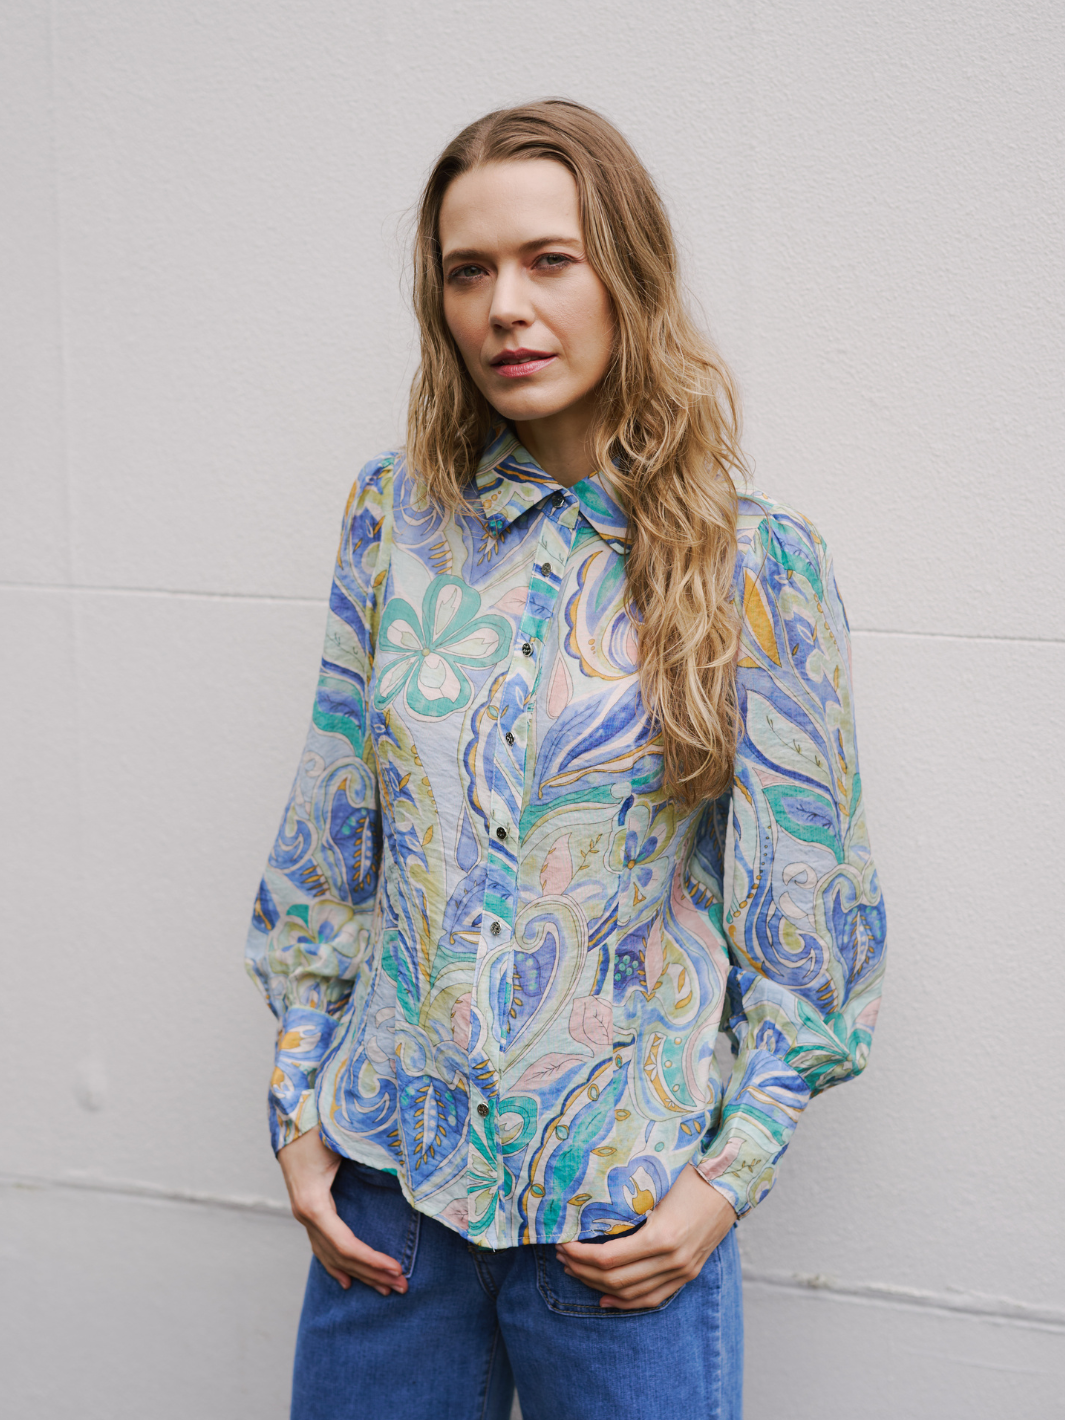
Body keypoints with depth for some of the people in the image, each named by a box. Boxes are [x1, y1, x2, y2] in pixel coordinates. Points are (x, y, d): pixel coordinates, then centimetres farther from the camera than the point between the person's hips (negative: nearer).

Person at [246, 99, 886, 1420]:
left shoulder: (753, 561, -9)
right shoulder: (395, 515, -1)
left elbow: (805, 905, -4)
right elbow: (326, 840, 4)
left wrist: (731, 1174, -7)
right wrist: (298, 1104, 3)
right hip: (386, 1170, 3)